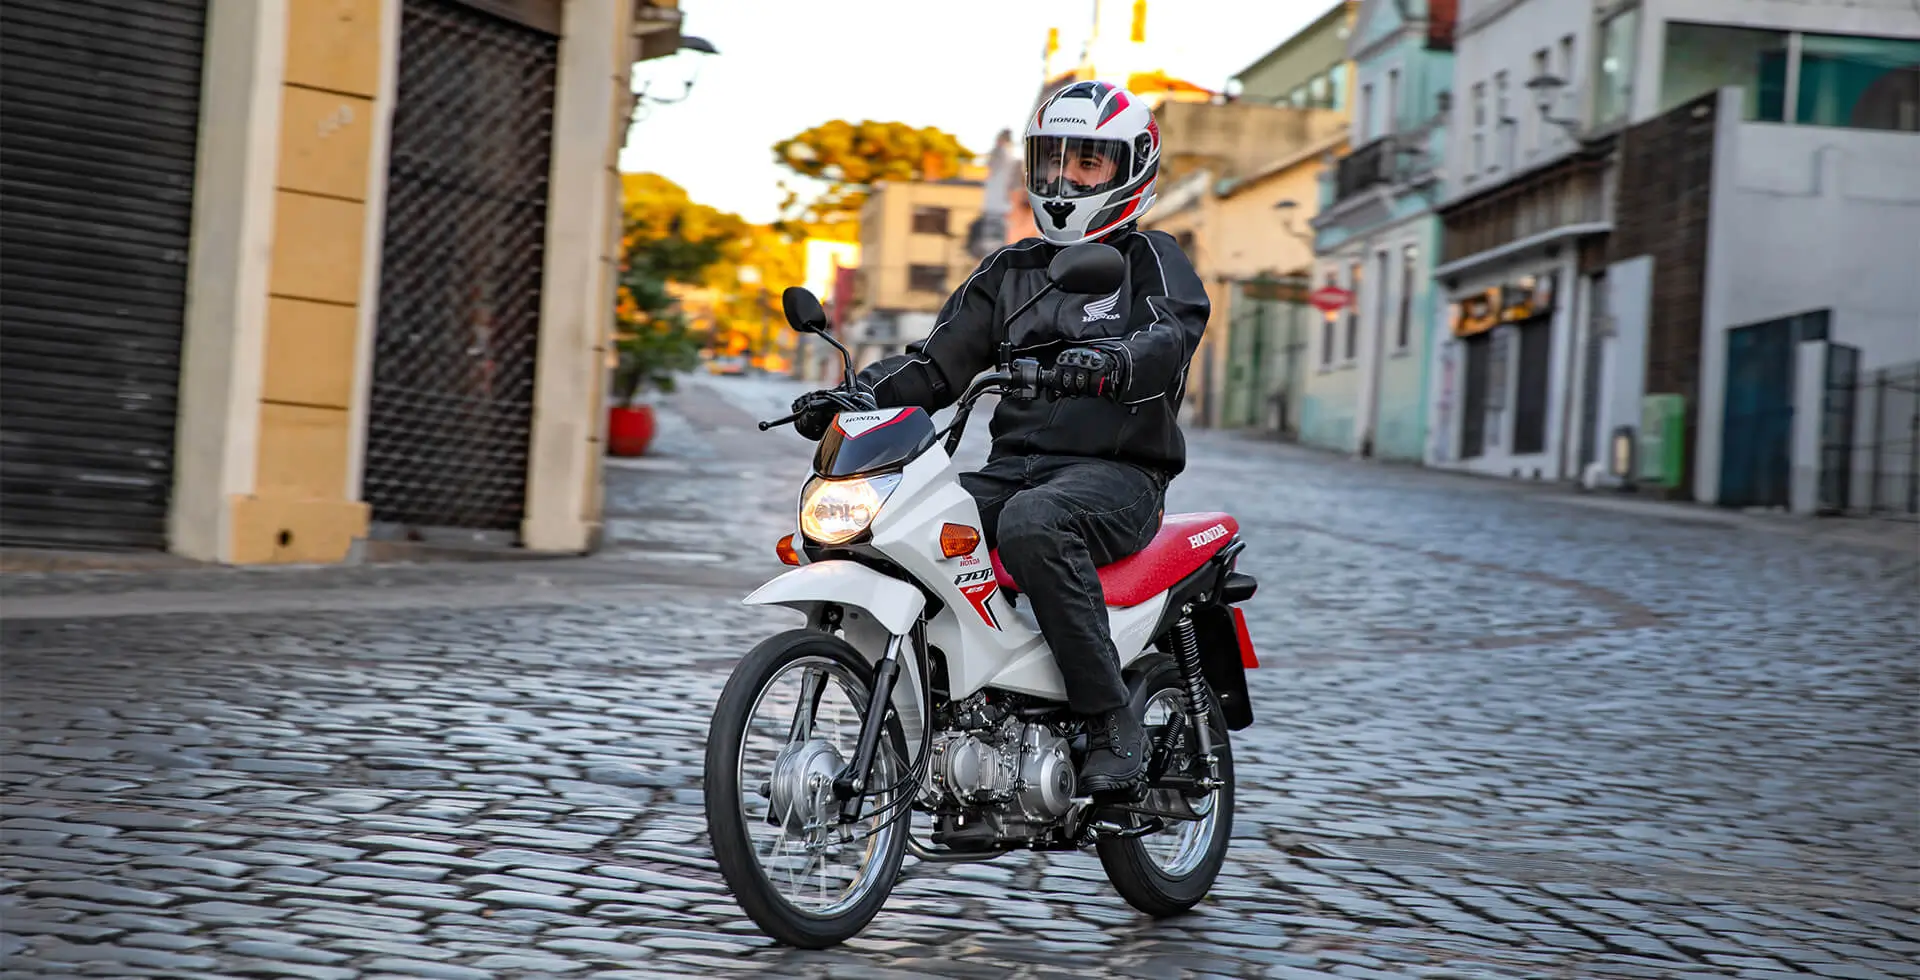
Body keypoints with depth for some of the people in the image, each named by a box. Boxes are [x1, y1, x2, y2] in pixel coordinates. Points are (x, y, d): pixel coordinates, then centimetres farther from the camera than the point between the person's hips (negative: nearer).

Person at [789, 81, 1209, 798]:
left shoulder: (1150, 259, 6)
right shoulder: (1010, 270, 22)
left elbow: (1169, 341, -16)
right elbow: (939, 360, 16)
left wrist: (1103, 363, -39)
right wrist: (851, 396, -3)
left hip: (1117, 474, -6)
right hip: (1014, 466, 6)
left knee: (1032, 524, -38)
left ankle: (1112, 721, -29)